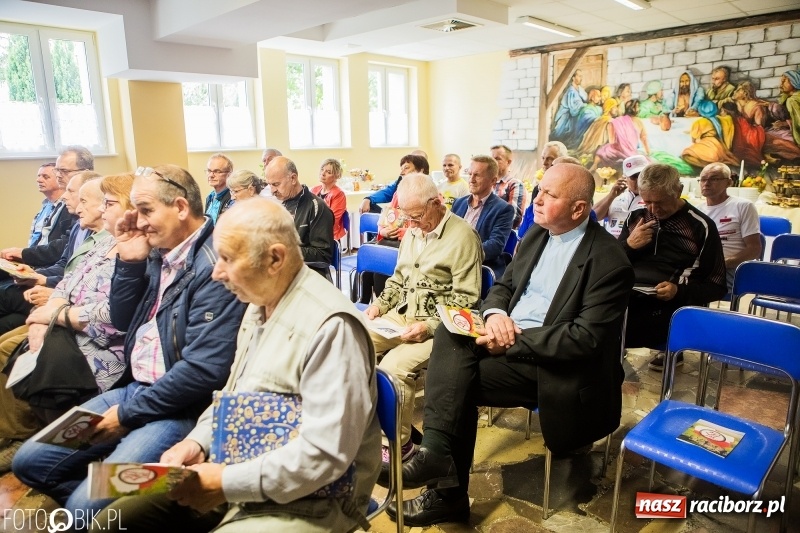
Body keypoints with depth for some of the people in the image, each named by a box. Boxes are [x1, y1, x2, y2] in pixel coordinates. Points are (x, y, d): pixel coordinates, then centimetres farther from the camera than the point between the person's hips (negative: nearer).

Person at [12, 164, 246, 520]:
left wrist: (128, 413, -14)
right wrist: (128, 261, 0)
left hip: (179, 407, -9)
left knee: (85, 506, -18)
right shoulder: (159, 254, 7)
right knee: (29, 460, 10)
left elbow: (204, 369, -26)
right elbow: (123, 322, 15)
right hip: (133, 388, 9)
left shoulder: (214, 266, -22)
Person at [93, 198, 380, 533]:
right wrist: (198, 441, 0)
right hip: (232, 473, 9)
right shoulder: (258, 304, 7)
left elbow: (327, 453, -27)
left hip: (302, 503, -8)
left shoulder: (331, 326, -24)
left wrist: (227, 483, -20)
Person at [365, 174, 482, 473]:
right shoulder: (412, 233, 13)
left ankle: (400, 443, -8)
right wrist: (380, 304, 5)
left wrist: (429, 326, -22)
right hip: (401, 315, 8)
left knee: (394, 365, -29)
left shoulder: (462, 236, -11)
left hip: (438, 325, -8)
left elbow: (465, 299, -14)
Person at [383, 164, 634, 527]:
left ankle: (448, 492, -5)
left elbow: (586, 338, -20)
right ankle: (438, 452, -21)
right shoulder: (536, 235, 9)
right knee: (451, 335, -20)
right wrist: (495, 313, -9)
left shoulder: (609, 261, -14)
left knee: (459, 381, -21)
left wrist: (513, 341, -22)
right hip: (507, 336, 7)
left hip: (552, 361, -7)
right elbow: (503, 286, 14)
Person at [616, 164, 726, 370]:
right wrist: (628, 245, -2)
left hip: (667, 306, -4)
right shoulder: (636, 217, 15)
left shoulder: (701, 226, 3)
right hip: (626, 296, 4)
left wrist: (679, 291, -13)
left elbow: (717, 286, 4)